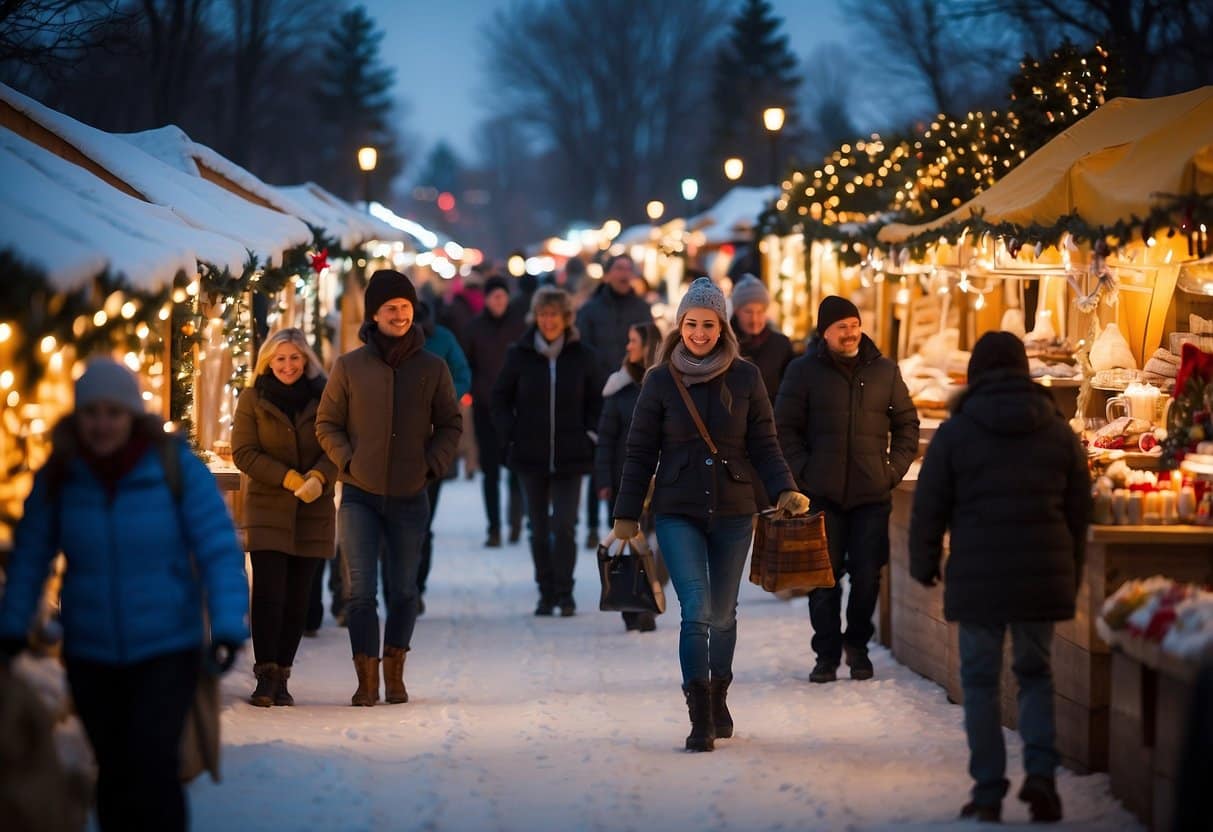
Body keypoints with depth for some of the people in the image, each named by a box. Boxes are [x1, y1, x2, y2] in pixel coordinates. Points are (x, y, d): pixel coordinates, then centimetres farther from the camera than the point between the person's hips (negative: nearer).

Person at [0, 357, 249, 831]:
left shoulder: (176, 468, -12)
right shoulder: (59, 476, -5)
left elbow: (219, 551, -13)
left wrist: (228, 627, -23)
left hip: (167, 650, -3)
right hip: (90, 654, 3)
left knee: (153, 760, -16)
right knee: (114, 771, 9)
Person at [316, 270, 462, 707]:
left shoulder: (432, 368, 3)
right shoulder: (350, 366, 0)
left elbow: (450, 424, 12)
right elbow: (327, 423, 8)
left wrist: (433, 464, -2)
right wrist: (347, 461, -6)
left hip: (410, 496, 1)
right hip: (360, 495, -1)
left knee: (403, 590, 9)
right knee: (361, 591, -7)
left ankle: (394, 672, 24)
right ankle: (366, 678, -1)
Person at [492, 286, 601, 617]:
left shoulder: (581, 355, 0)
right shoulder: (520, 354, 0)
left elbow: (597, 401, 10)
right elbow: (501, 398, 8)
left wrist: (590, 435, -1)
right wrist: (511, 436, -2)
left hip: (570, 456, -1)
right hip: (530, 455, 1)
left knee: (564, 526, -9)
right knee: (539, 528, 7)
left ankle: (564, 593, 1)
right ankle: (546, 593, 16)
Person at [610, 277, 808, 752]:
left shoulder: (745, 378, 2)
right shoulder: (661, 381, 0)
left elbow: (764, 444, 3)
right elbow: (641, 453, 3)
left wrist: (784, 490, -13)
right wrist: (626, 516, 1)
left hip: (733, 511, 2)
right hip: (678, 513, -2)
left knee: (722, 613, 12)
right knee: (696, 610, -14)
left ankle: (718, 699, 32)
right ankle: (700, 720, -14)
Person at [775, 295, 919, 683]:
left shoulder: (884, 371, 8)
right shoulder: (803, 371, 2)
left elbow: (907, 422, 16)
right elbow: (785, 429, 4)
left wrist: (895, 468, 4)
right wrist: (804, 472, -7)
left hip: (872, 493, 2)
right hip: (822, 494, -1)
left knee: (868, 575, 1)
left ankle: (857, 645, 19)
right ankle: (827, 653, 9)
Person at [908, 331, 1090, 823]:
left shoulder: (956, 432, -3)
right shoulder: (1059, 431, 6)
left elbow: (929, 507, -1)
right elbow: (1079, 509, 11)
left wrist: (924, 565, 14)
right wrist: (1071, 576, 21)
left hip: (977, 579, -2)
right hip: (1043, 577, 3)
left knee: (980, 681, 5)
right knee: (1036, 673, 14)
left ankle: (988, 793, 4)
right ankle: (1041, 770, -4)